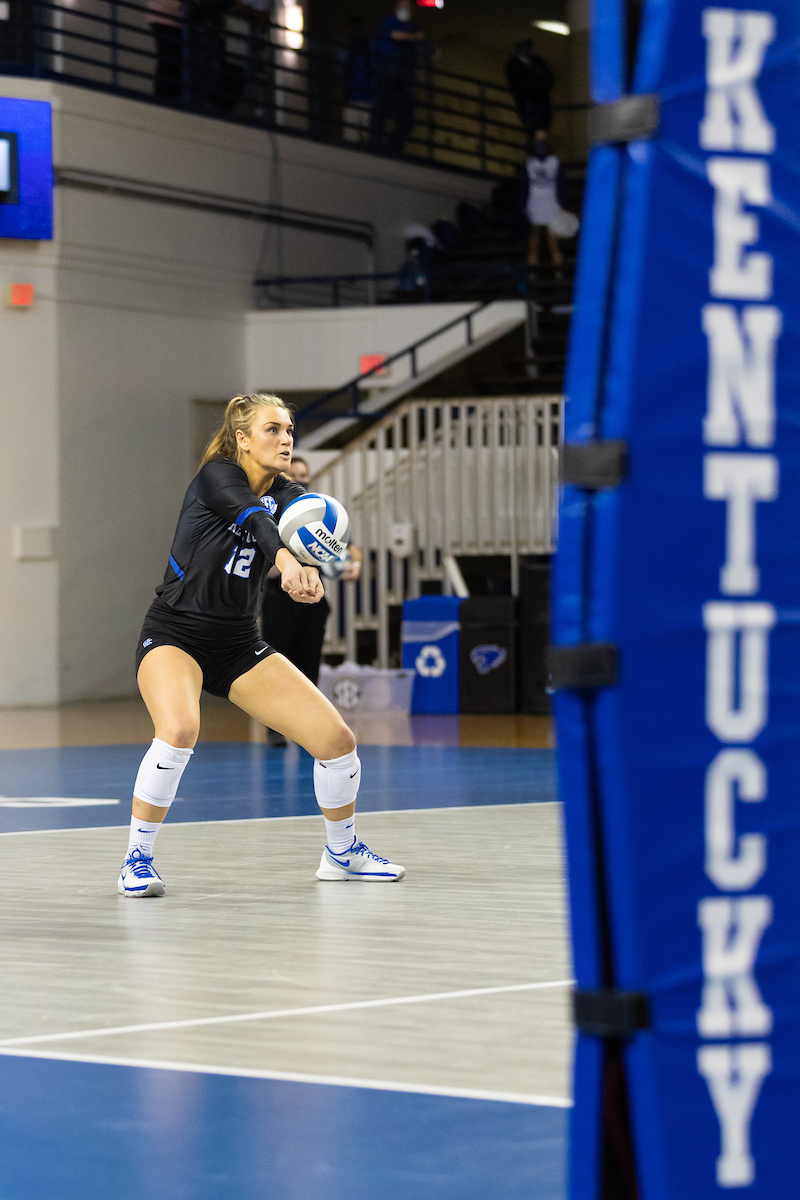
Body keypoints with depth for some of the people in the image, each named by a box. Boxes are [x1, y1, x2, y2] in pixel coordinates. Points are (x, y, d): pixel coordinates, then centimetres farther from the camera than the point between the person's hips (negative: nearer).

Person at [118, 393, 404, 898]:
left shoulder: (287, 494, 3)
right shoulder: (217, 474, -12)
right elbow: (251, 515, -34)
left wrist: (312, 572, -43)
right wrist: (285, 559, -55)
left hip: (239, 645, 6)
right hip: (174, 634, -6)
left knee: (337, 739, -3)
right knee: (180, 729, -35)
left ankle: (342, 852, 23)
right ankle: (137, 860, -20)